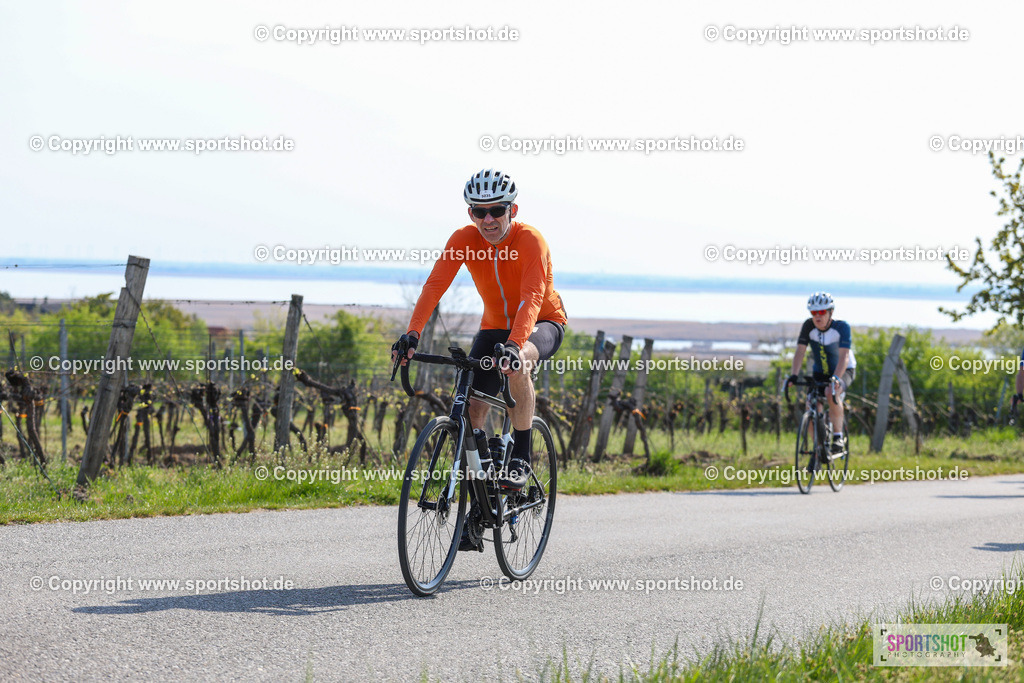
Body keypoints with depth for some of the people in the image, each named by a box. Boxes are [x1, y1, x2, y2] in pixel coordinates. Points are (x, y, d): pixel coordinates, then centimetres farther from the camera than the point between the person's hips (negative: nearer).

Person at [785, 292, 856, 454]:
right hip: (820, 372, 4)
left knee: (831, 393, -36)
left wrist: (835, 378, -48)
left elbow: (843, 357, -32)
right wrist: (794, 375, -34)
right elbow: (800, 351, -19)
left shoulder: (841, 327, -23)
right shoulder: (809, 326, -14)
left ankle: (838, 437, -26)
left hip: (843, 370, -4)